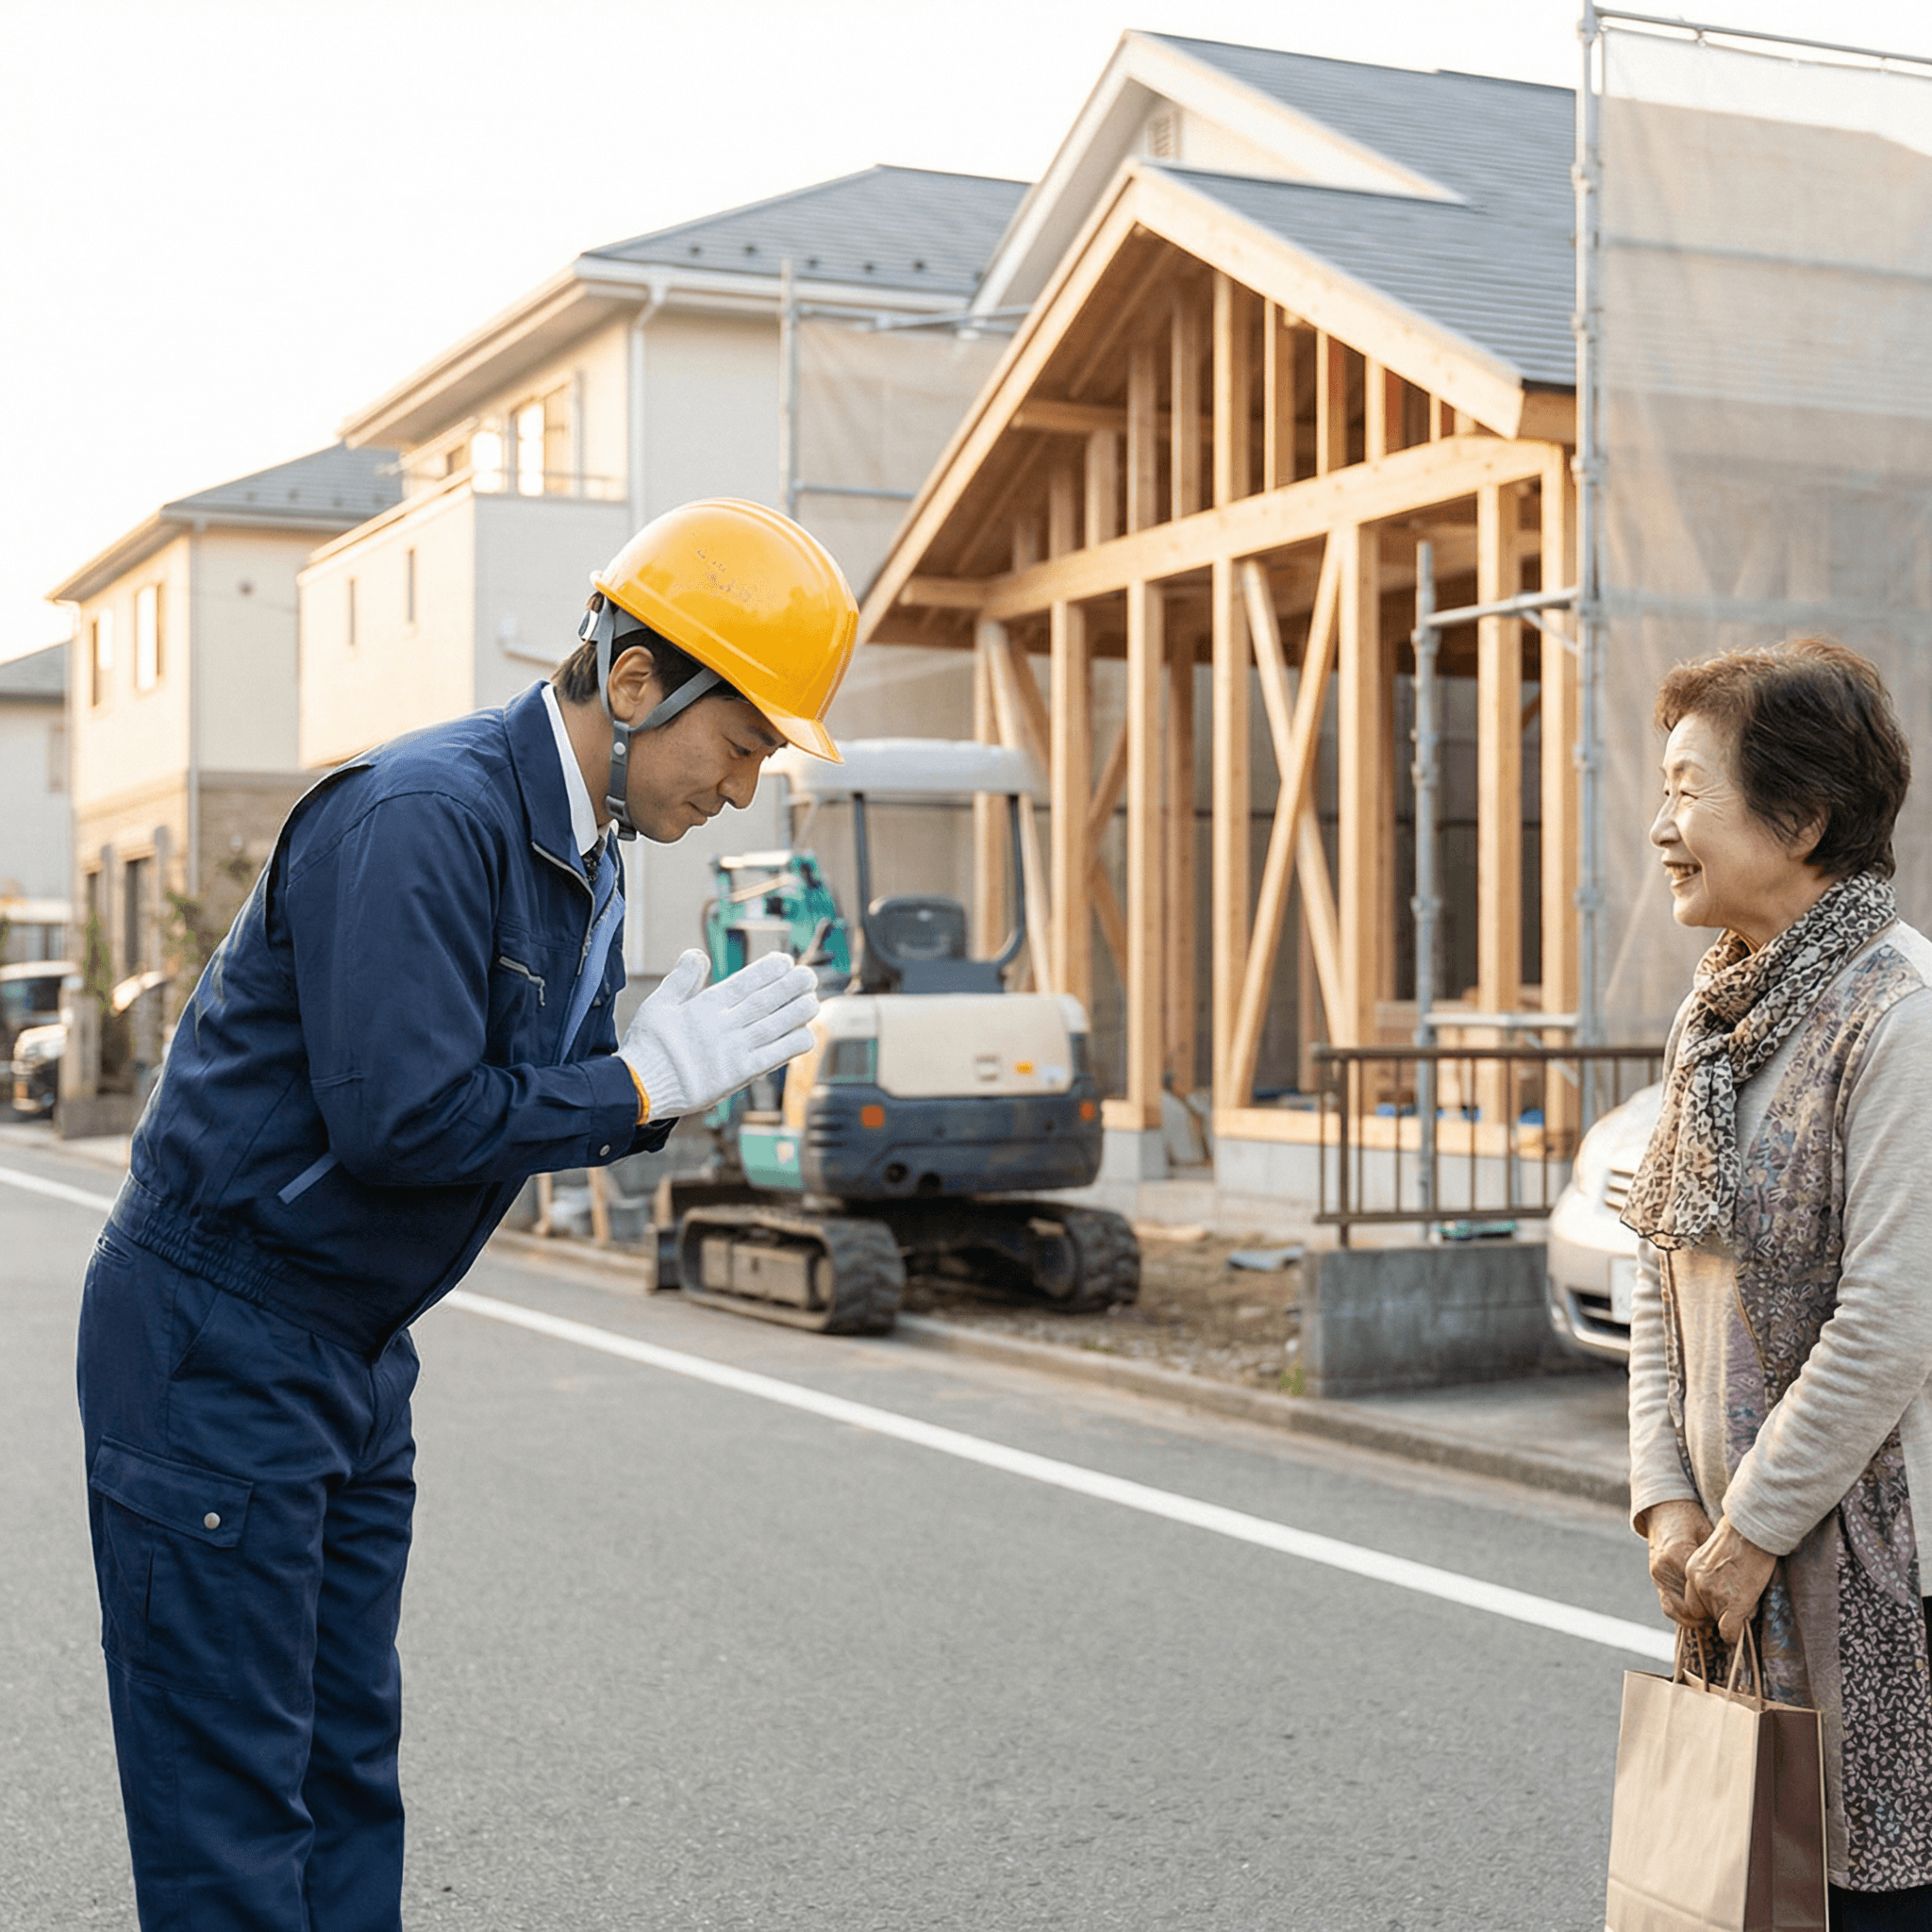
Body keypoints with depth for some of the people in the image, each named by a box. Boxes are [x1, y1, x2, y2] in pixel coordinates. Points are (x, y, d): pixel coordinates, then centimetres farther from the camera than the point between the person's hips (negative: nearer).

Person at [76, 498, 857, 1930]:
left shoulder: (585, 857, 9)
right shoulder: (426, 818, -22)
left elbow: (529, 1112, 13)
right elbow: (399, 1115, -29)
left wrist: (679, 1071, -6)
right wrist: (646, 1082, -19)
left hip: (354, 1354, 10)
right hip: (217, 1345, -9)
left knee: (348, 1769, 14)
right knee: (230, 1807, -2)